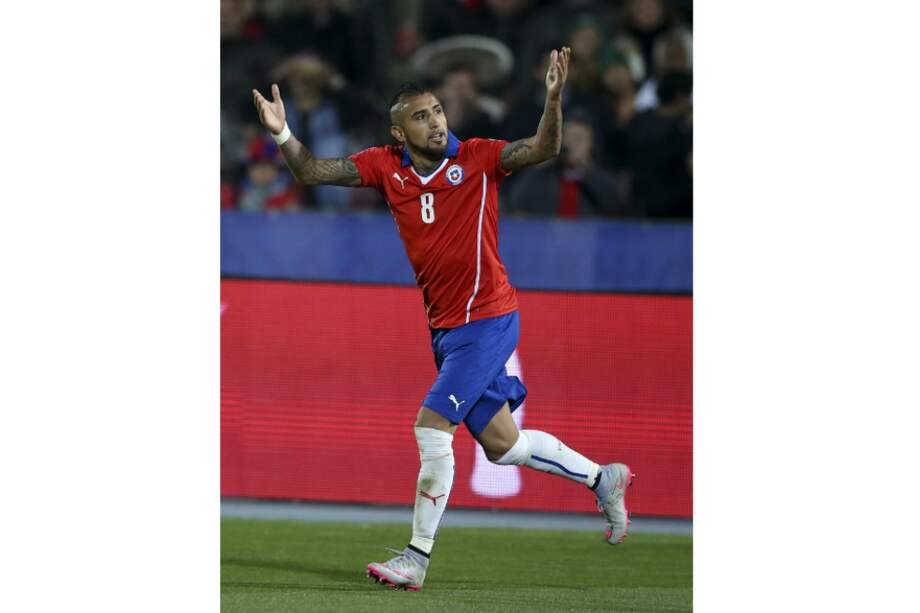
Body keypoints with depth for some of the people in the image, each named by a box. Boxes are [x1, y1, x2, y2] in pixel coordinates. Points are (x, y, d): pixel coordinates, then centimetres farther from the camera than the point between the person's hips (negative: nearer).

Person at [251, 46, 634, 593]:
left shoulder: (478, 158, -10)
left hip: (487, 319, -7)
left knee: (432, 425, -14)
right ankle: (603, 479, 35)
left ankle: (417, 558, -9)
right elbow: (314, 173, 1)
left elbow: (544, 149, -21)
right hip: (446, 326, 7)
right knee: (501, 444, 15)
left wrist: (554, 99, -38)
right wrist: (283, 135, -17)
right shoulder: (386, 167, 2)